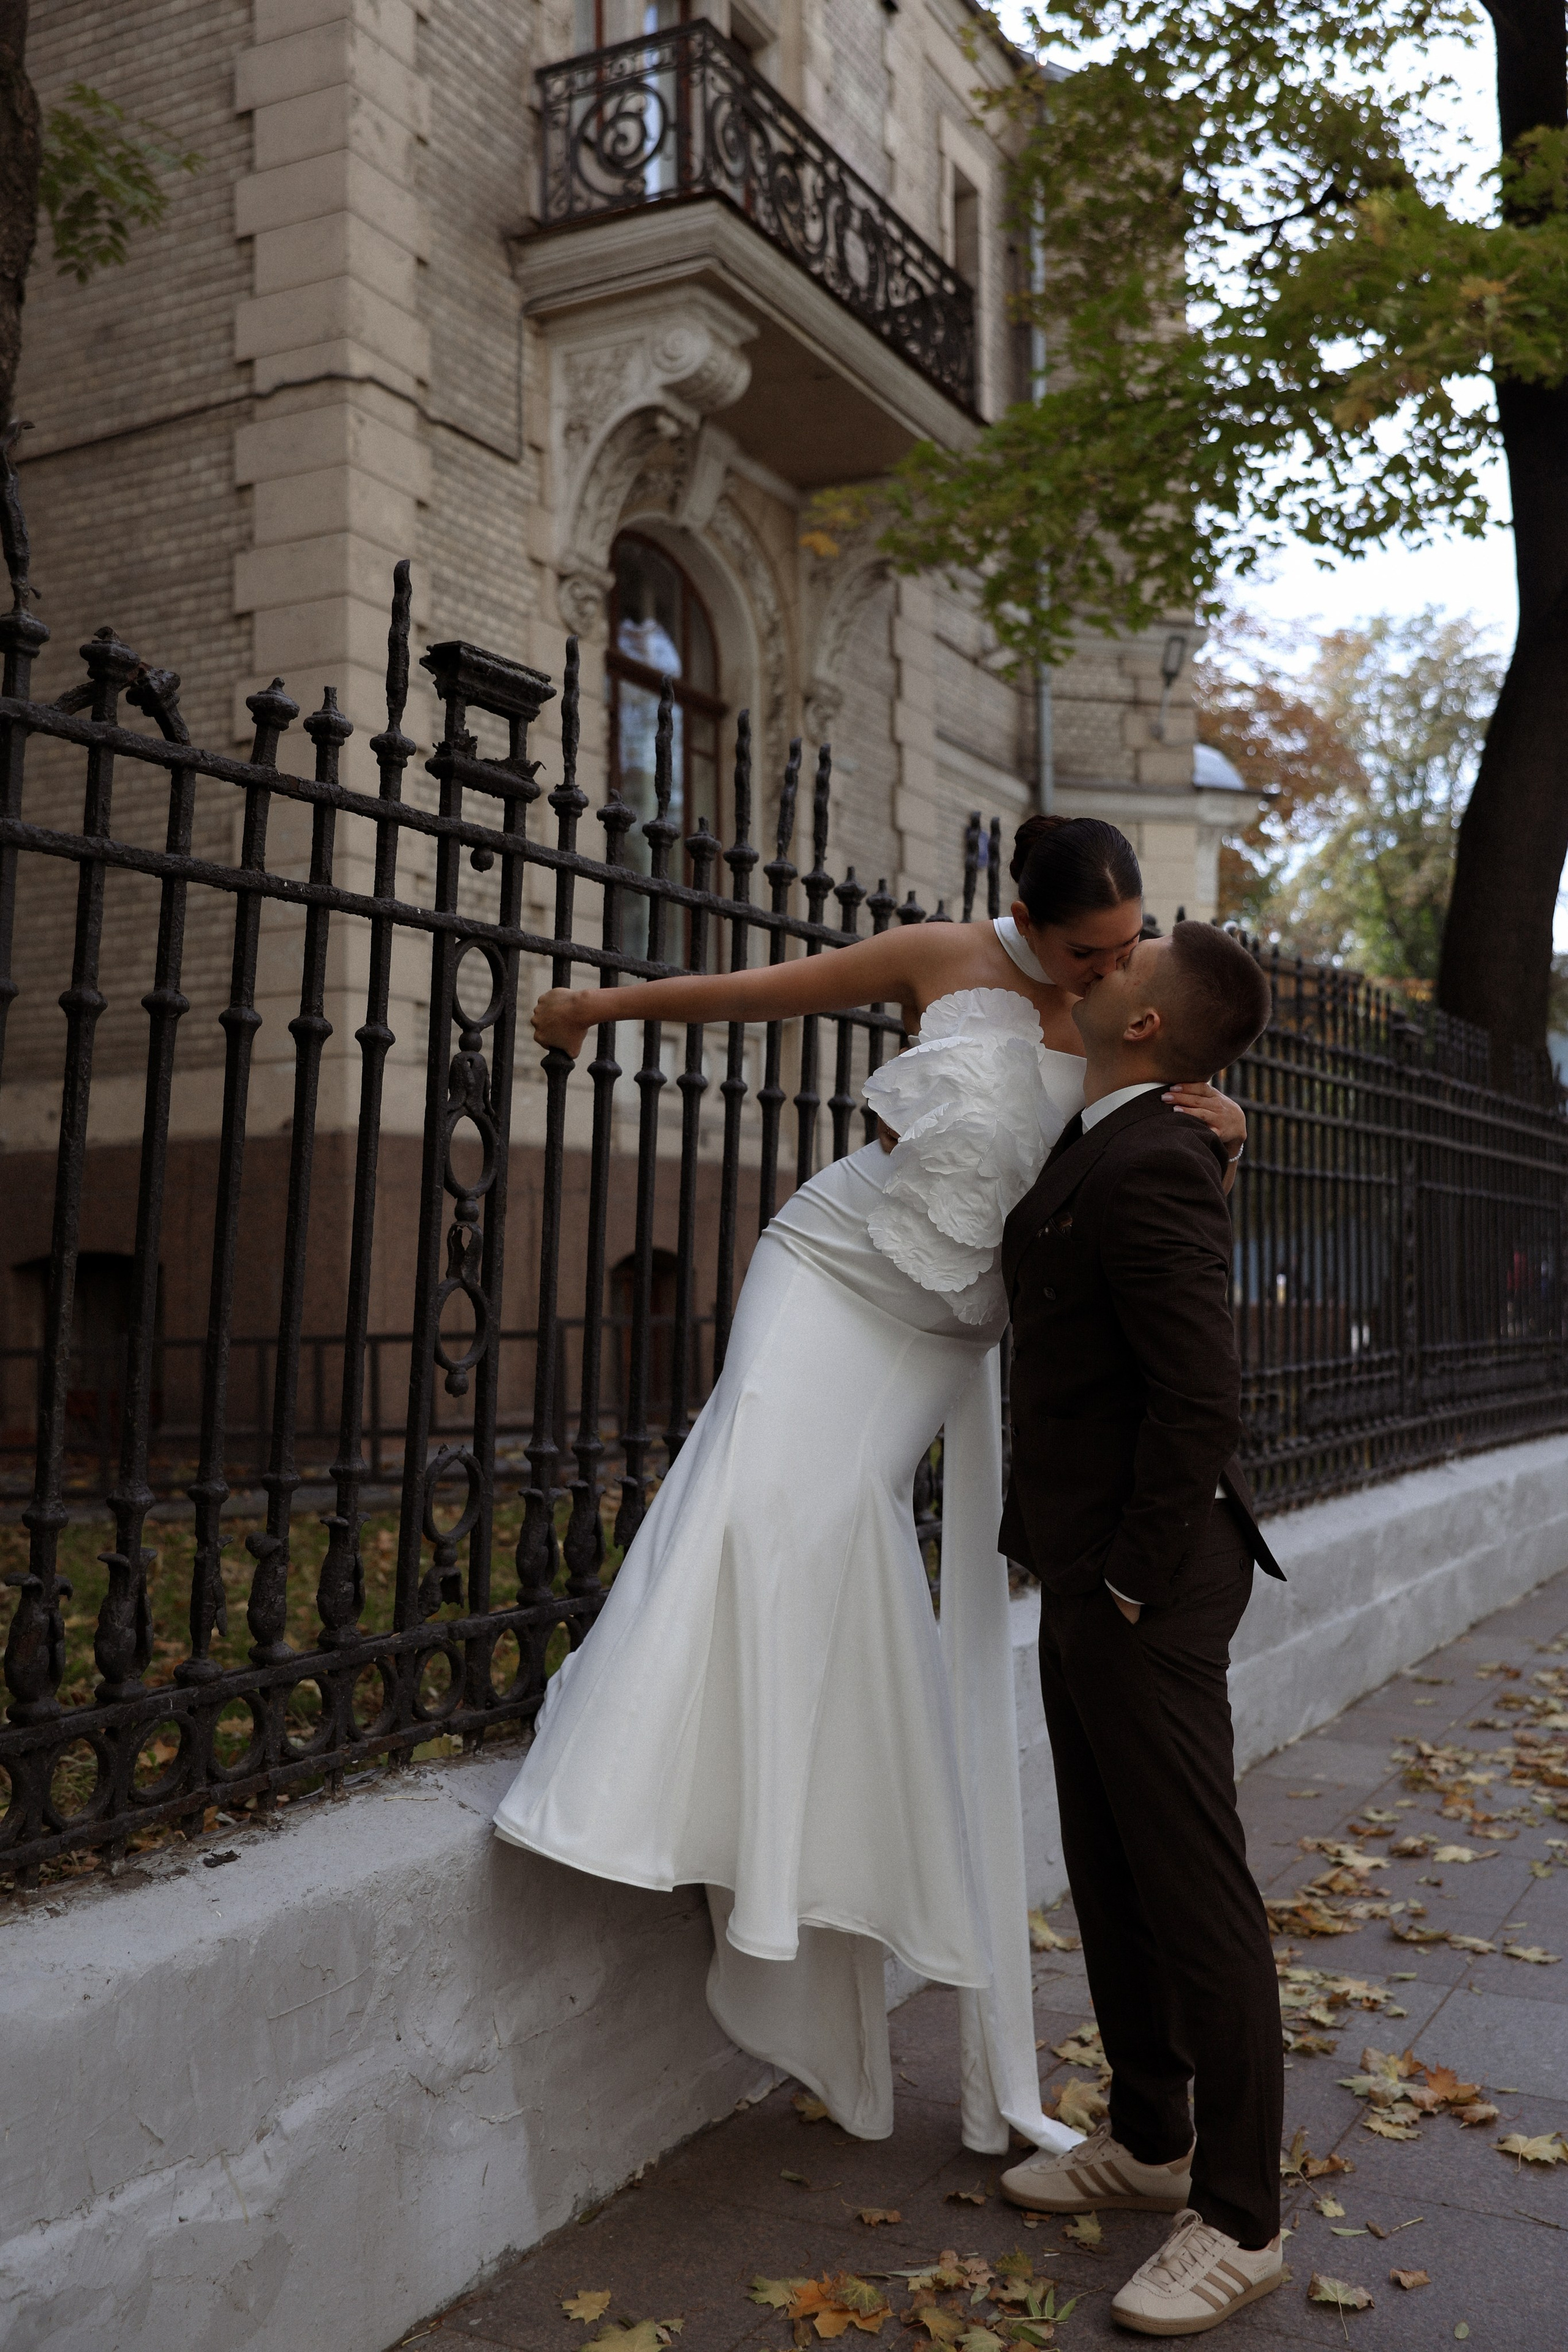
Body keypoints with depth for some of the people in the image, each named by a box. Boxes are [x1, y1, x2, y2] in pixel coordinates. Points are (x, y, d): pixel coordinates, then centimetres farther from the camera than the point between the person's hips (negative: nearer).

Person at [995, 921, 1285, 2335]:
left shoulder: (1148, 1173, -21)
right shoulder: (1097, 1150, 9)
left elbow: (1203, 1396, -25)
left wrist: (1133, 1580, -18)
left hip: (1144, 1589, -10)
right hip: (1090, 1576, 10)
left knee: (1194, 1893, 2)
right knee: (1109, 1875, 20)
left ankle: (1240, 2217, 17)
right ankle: (1149, 2138, 36)